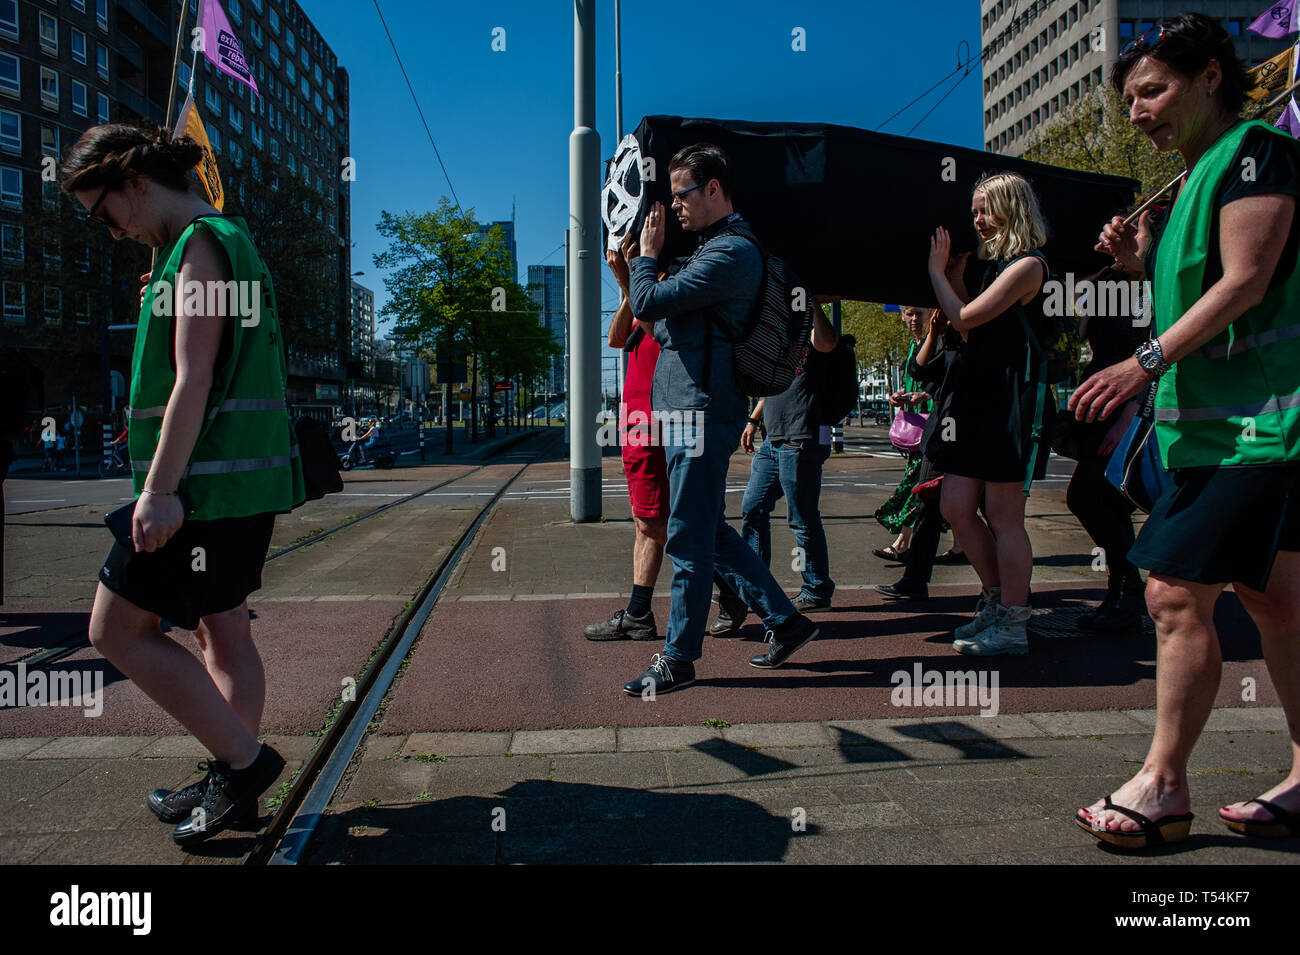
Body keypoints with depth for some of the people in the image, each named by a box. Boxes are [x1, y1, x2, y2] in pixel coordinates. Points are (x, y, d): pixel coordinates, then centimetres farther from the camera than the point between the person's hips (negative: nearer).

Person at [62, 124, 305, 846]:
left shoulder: (201, 243, -10)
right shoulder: (232, 241, 19)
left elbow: (194, 378, -19)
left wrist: (160, 489, -20)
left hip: (213, 481, -10)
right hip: (248, 480, 10)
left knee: (117, 627, -2)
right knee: (223, 628, 13)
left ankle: (243, 760, 1)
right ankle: (233, 786, 22)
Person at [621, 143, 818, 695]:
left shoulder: (732, 252, -13)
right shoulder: (715, 248, 21)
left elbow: (650, 303, -19)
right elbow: (660, 315, 25)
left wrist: (645, 257, -2)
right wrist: (638, 267, 15)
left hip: (701, 412, -11)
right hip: (687, 408, 11)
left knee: (689, 540, -3)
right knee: (710, 532, 16)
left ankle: (678, 659, 8)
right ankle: (783, 620, 24)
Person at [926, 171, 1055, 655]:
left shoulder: (1027, 264, -9)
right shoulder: (997, 264, 19)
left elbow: (964, 318, -14)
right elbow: (967, 327, 19)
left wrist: (937, 270, -1)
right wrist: (955, 271, 16)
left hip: (1010, 398, -9)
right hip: (978, 396, 9)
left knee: (1003, 516, -4)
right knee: (956, 508, 8)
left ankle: (1012, 626, 7)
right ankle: (997, 602, 24)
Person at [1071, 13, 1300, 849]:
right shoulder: (1200, 175, 20)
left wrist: (1148, 361, -23)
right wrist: (1144, 262, 7)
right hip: (1233, 418, 10)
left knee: (1178, 591, -10)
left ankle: (1164, 786, 1)